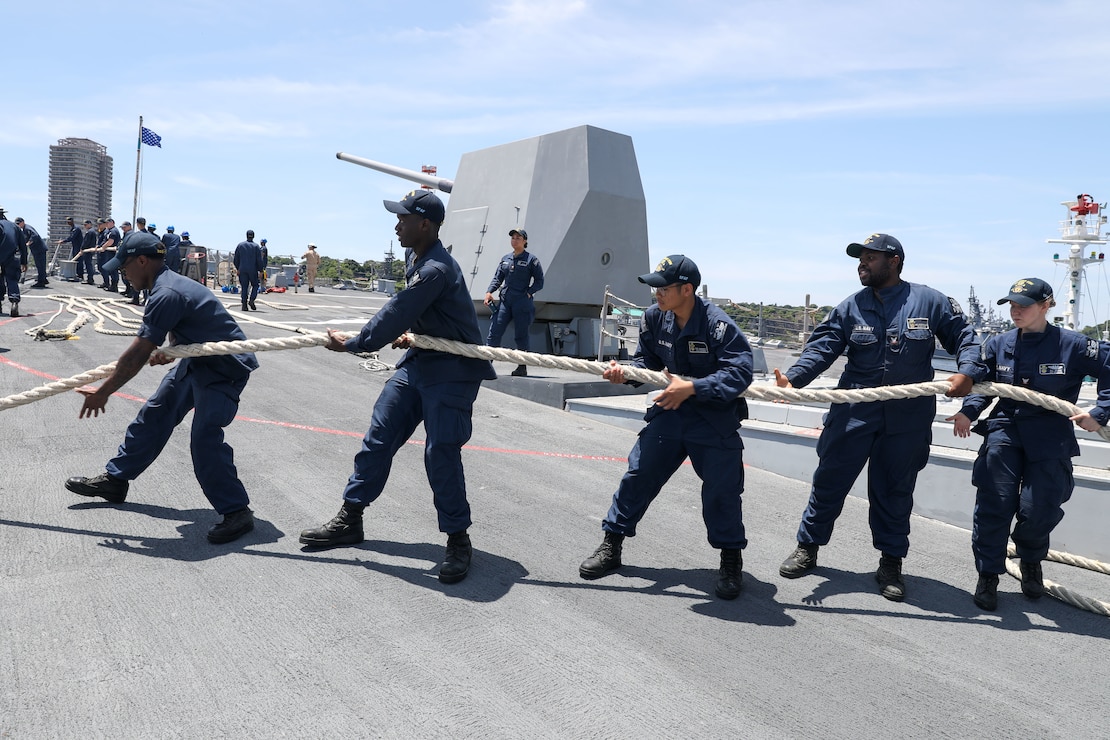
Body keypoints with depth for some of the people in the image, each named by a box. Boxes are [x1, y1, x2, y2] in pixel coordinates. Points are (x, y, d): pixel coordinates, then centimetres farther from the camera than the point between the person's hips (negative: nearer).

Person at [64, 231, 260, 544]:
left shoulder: (166, 294, -26)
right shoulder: (169, 282, 5)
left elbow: (137, 355, -25)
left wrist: (103, 392, -16)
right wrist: (169, 351, -1)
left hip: (226, 368, -11)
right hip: (197, 361, 11)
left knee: (204, 438, -19)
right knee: (153, 415, 17)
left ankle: (237, 512, -9)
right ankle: (114, 479, 32)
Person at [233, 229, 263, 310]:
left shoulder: (240, 245, 5)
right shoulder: (256, 246, -3)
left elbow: (236, 259, 7)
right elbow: (259, 260, -6)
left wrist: (237, 268, 17)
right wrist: (260, 270, 1)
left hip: (242, 270, 2)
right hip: (253, 270, -2)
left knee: (244, 287, 5)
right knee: (255, 285, 11)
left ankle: (244, 305, -1)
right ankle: (251, 300, -10)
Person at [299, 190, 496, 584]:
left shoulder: (436, 269, -24)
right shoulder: (416, 260, 7)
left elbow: (396, 315, -21)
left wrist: (352, 344, -10)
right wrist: (409, 334, 5)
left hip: (452, 370, -10)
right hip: (418, 362, 10)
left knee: (441, 453, -13)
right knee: (378, 437, 10)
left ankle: (458, 540, 3)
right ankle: (350, 519, 22)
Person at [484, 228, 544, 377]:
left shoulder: (531, 259, 1)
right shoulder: (505, 258, 15)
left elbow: (539, 282, 2)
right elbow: (497, 278, 15)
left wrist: (528, 293, -11)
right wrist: (489, 292, -1)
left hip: (522, 302, -4)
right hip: (505, 300, 4)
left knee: (521, 334, 2)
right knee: (494, 332, -5)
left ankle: (522, 367, 12)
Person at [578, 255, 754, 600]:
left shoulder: (719, 325, -23)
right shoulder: (654, 318, -5)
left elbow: (740, 371, -27)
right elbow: (647, 361, 5)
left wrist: (692, 387, -35)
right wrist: (624, 371, -17)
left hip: (715, 419, -5)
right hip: (670, 411, 5)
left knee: (721, 490, -1)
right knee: (638, 475, 5)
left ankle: (731, 561, 23)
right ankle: (612, 545, 20)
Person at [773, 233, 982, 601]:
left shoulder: (929, 301, 3)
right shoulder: (851, 307, 4)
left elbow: (963, 337, 7)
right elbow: (822, 346, -5)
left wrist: (967, 372, -13)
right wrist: (793, 377, -22)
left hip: (908, 419, -1)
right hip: (854, 414, 1)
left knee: (895, 491, 11)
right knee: (830, 481, 6)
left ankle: (891, 562, 27)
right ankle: (808, 547, 22)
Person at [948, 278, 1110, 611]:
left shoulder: (1072, 345, -6)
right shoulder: (999, 344, 3)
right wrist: (969, 411, -11)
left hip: (1050, 441, -2)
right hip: (1004, 432, 2)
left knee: (1039, 511, -1)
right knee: (994, 505, -6)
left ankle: (1030, 563, 33)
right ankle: (988, 575, 9)